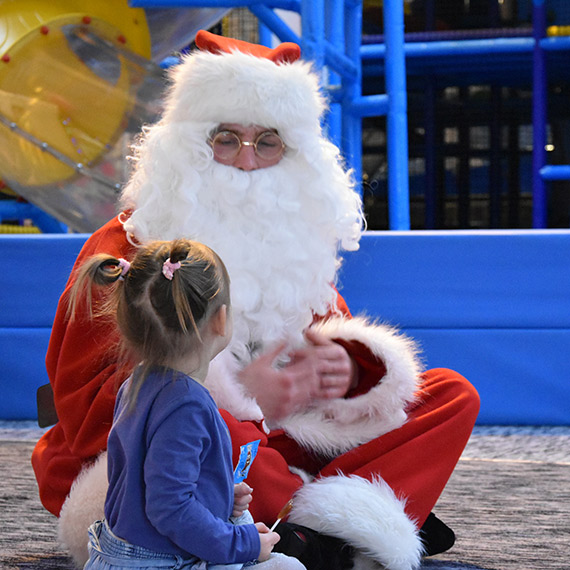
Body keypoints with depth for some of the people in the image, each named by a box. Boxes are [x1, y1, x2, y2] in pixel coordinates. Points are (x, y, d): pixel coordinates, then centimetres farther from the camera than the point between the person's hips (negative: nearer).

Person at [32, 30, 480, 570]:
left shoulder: (294, 243, 16)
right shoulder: (123, 250, -5)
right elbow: (84, 405, -13)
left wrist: (344, 362, -11)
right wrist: (240, 395, -22)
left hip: (280, 448, 7)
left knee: (452, 395, -3)